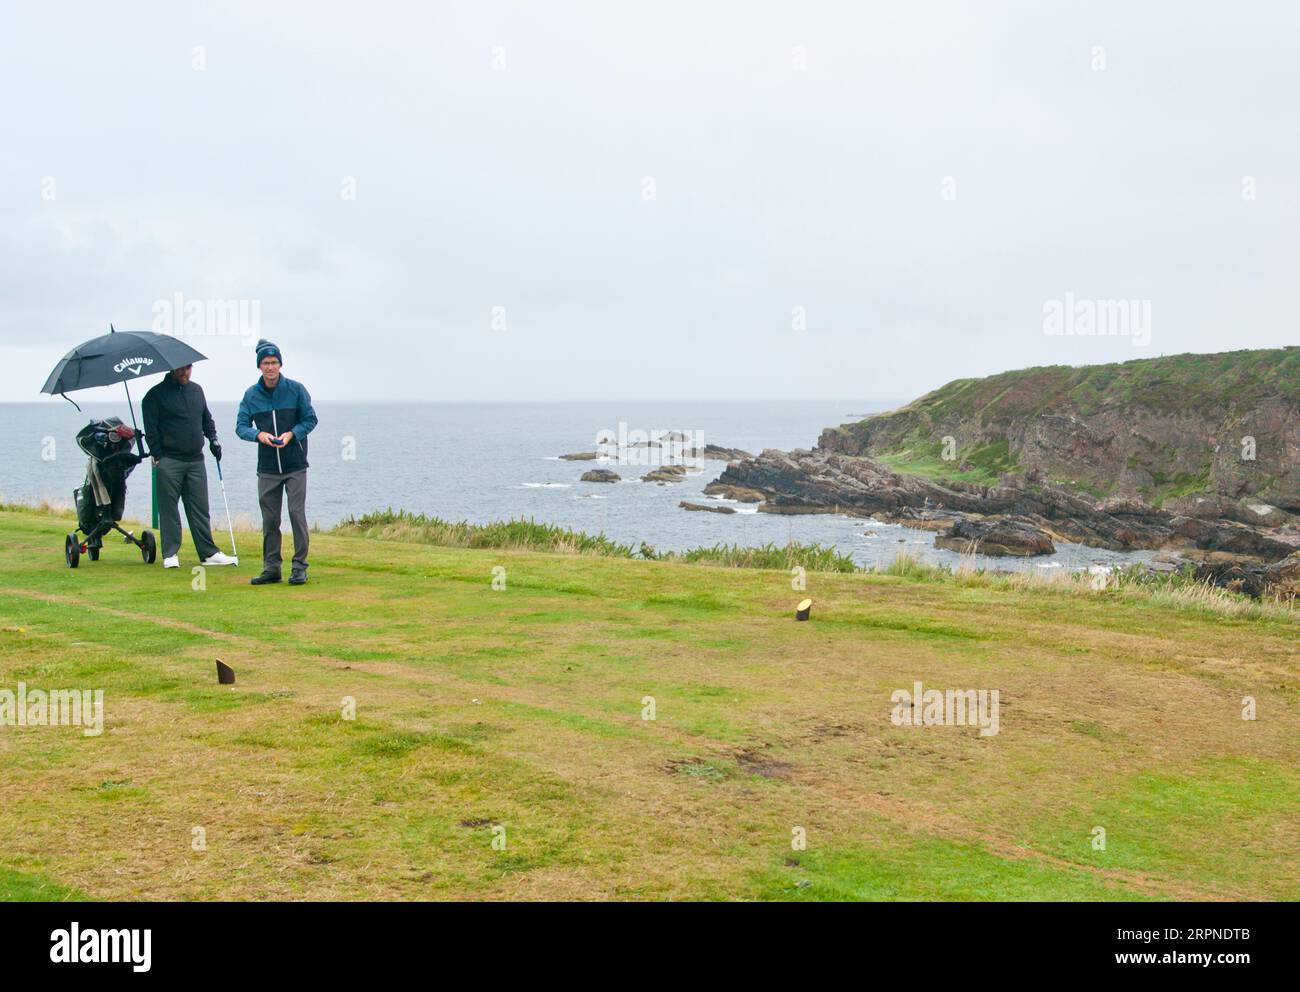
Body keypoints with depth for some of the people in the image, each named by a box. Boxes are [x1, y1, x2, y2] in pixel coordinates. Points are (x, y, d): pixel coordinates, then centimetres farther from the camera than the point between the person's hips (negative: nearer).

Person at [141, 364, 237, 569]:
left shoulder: (197, 390, 14)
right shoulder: (157, 394, -3)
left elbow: (207, 419, 25)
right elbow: (150, 429, -5)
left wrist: (213, 439, 10)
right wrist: (158, 456, -10)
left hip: (196, 460, 5)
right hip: (169, 462, -4)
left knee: (200, 509, 6)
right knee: (169, 509, 0)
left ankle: (209, 552, 9)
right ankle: (170, 554, 7)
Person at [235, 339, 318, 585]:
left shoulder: (296, 389, -2)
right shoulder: (251, 394, 4)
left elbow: (310, 419, 1)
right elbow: (241, 426, 1)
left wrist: (291, 434, -16)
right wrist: (258, 434, -19)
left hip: (295, 466, -2)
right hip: (267, 468, 2)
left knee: (297, 514, -5)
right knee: (269, 519, 6)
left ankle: (300, 567, 3)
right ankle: (271, 567, 15)